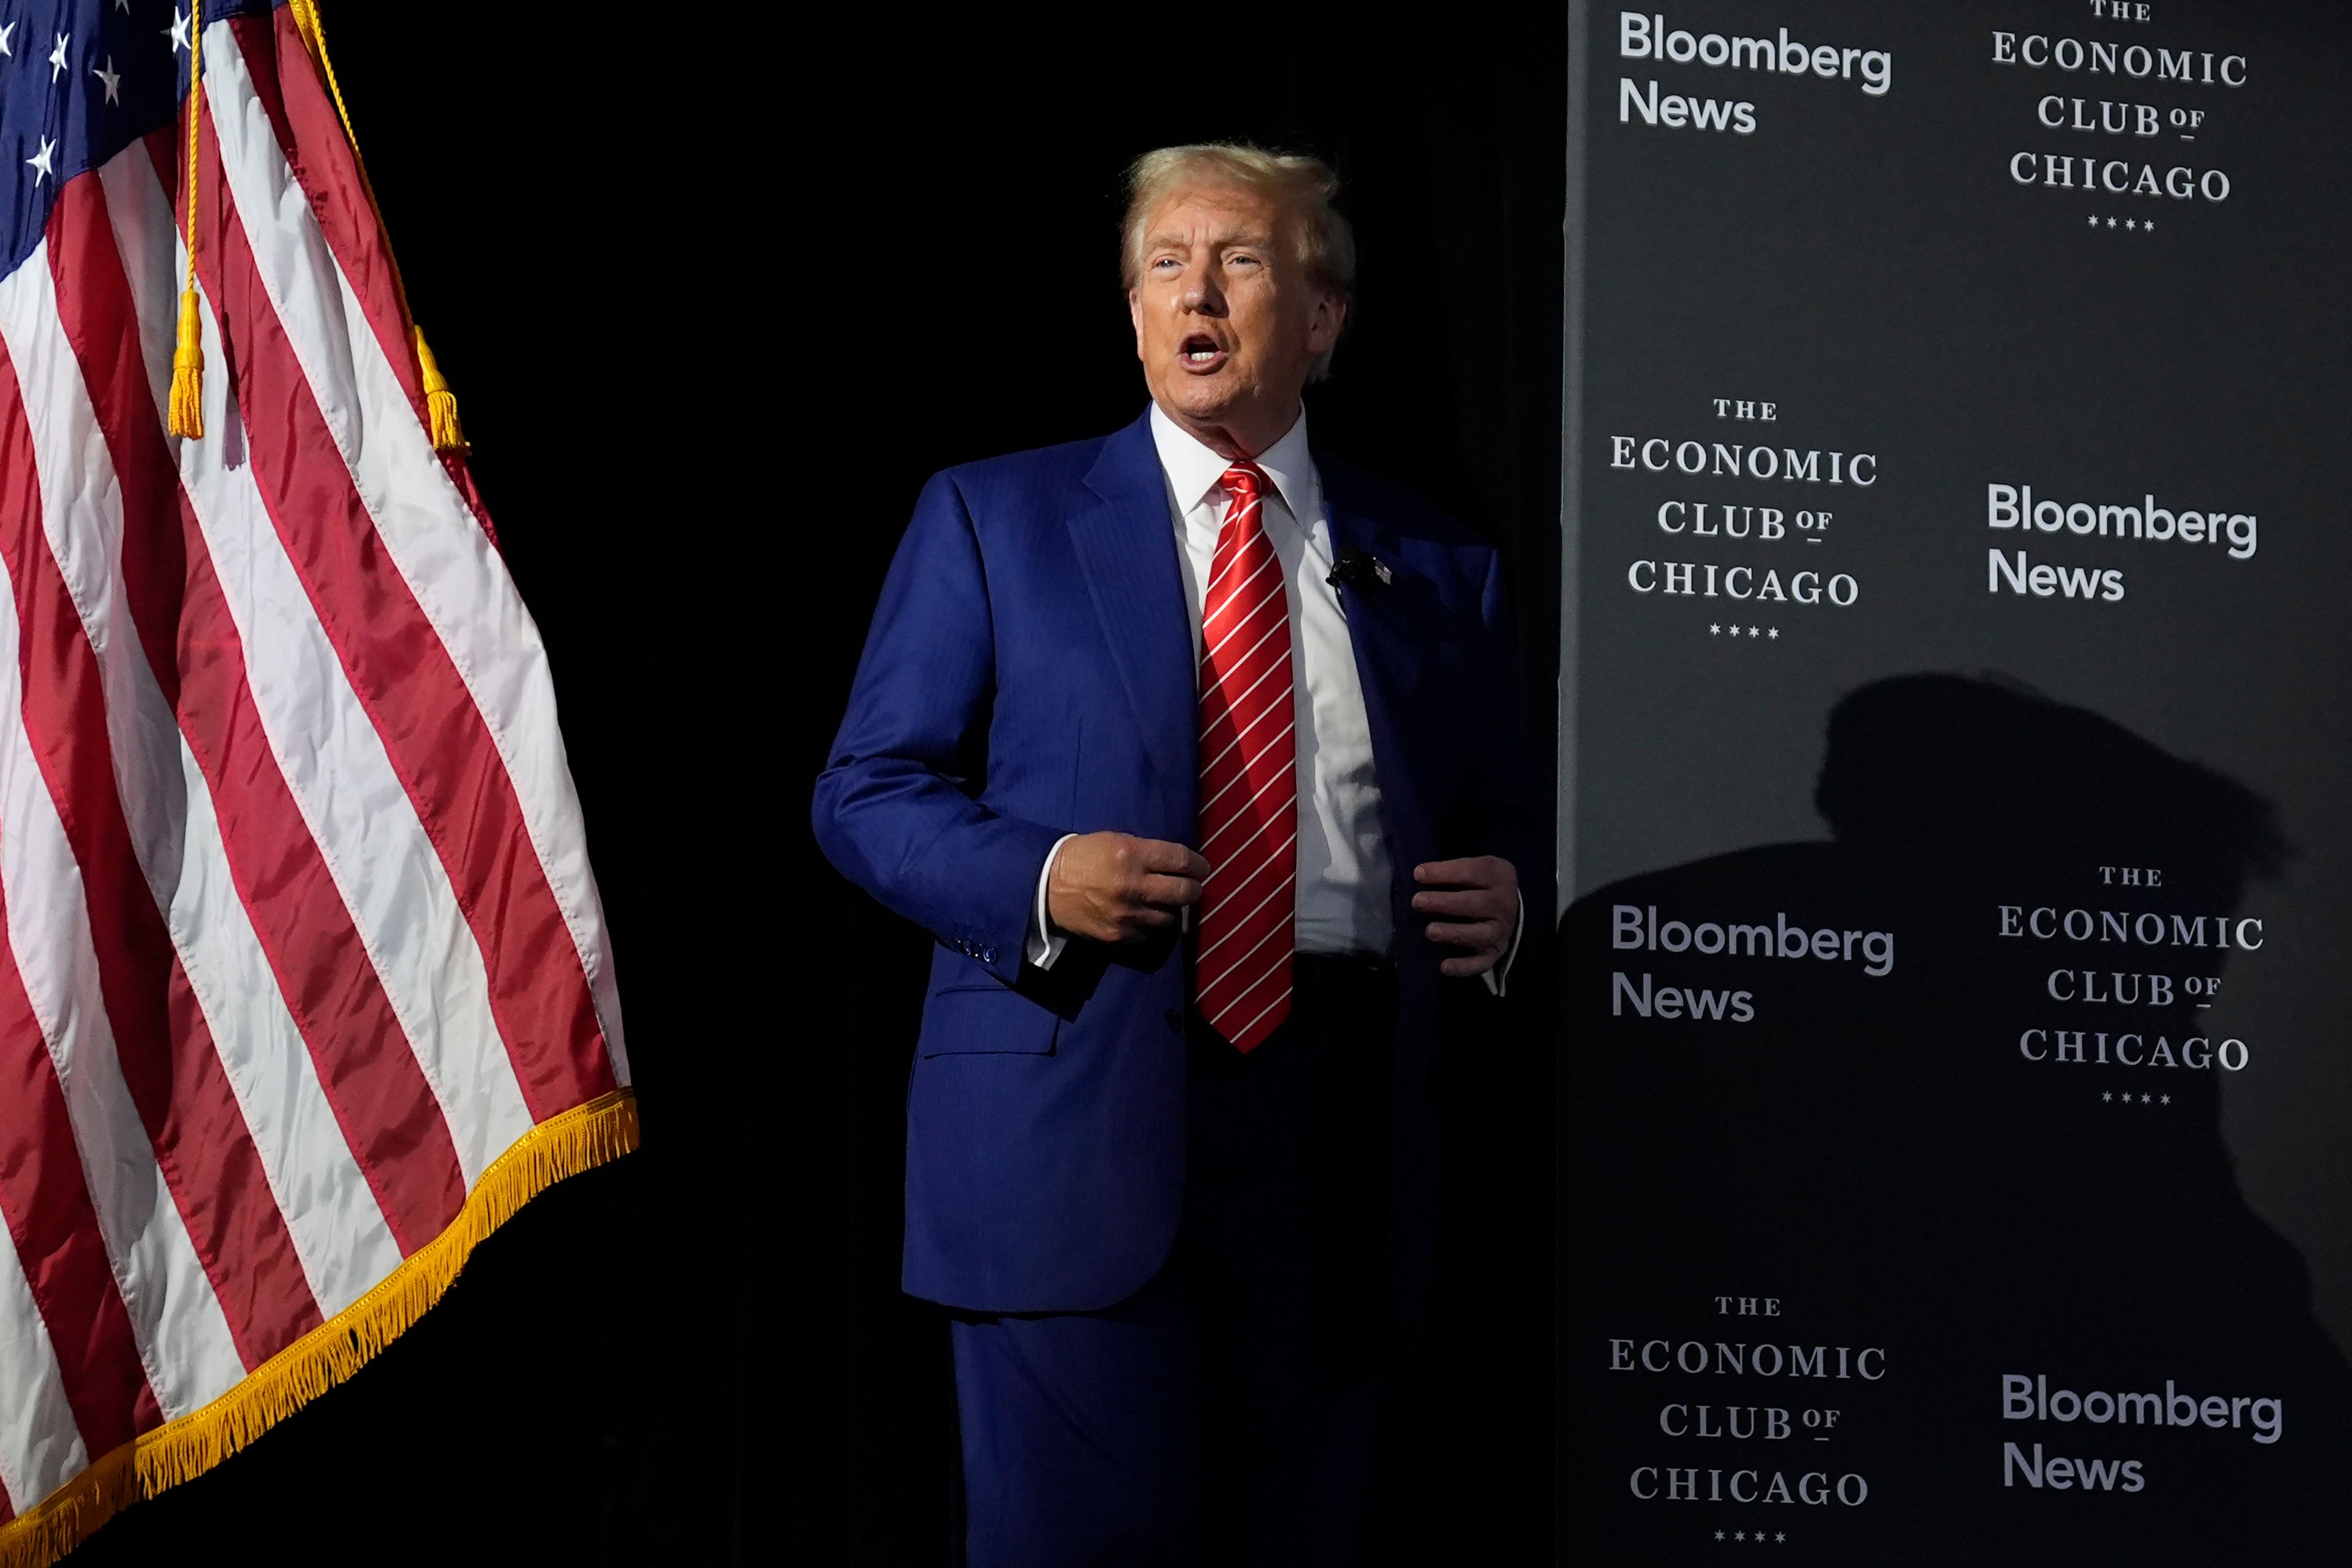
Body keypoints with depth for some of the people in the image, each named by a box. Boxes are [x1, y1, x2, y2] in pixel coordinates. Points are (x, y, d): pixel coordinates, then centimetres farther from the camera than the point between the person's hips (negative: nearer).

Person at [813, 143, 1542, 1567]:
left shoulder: (1436, 570, 15)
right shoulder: (995, 521, 9)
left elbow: (1503, 828, 21)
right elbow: (867, 793, 5)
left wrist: (1502, 905, -3)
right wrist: (1039, 878, -13)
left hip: (1340, 1146, 3)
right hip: (1077, 1123, -3)